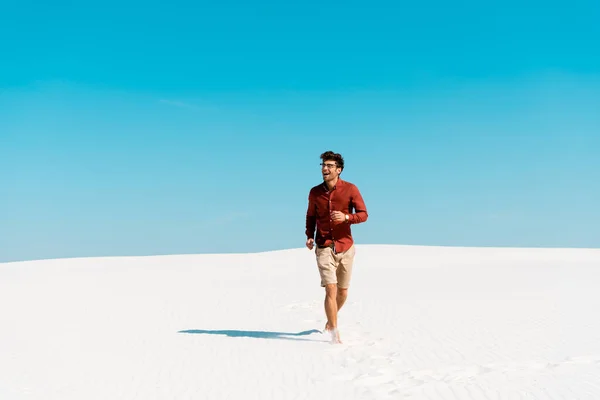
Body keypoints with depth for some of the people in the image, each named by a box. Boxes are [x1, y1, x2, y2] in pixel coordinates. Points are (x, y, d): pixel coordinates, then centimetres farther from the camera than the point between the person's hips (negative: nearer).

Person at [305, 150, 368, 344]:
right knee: (330, 289, -13)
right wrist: (309, 236, -3)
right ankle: (334, 333, -4)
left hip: (345, 247, 1)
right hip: (324, 247, -1)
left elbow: (363, 214, -6)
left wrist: (346, 217, -24)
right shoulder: (314, 192, -1)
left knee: (343, 292, 13)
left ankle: (332, 319, 41)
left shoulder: (350, 189, -6)